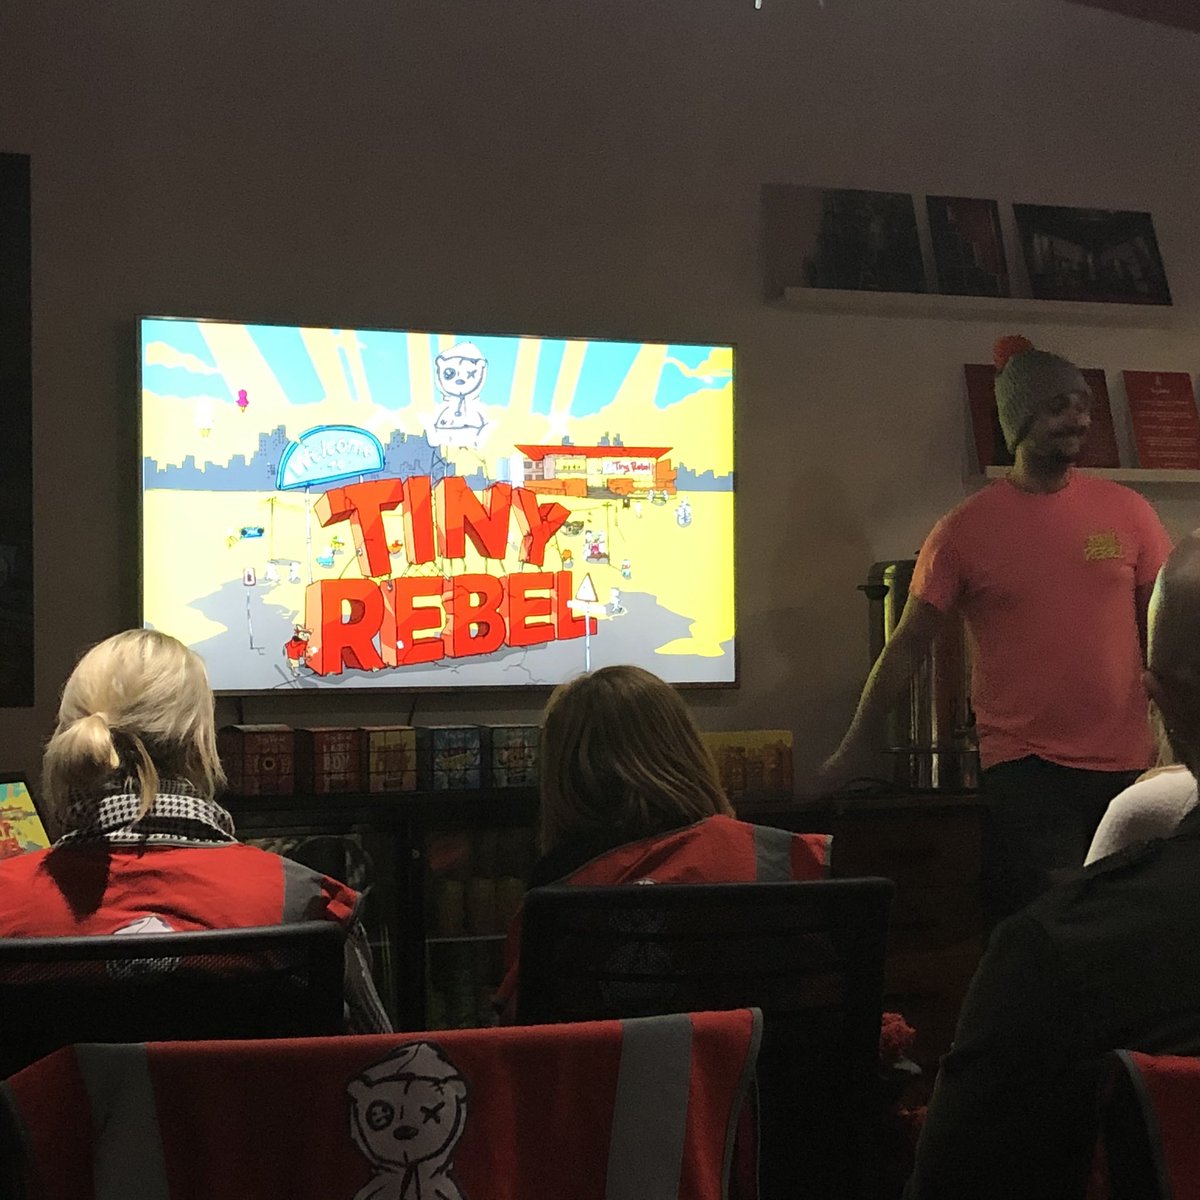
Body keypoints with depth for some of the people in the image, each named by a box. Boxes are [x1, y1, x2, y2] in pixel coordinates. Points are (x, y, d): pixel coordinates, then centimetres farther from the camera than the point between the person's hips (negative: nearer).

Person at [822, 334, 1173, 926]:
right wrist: (851, 750, 2)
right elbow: (908, 645, 2)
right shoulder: (966, 528, -2)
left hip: (1126, 765, 3)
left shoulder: (1127, 511, 5)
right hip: (1022, 771, -3)